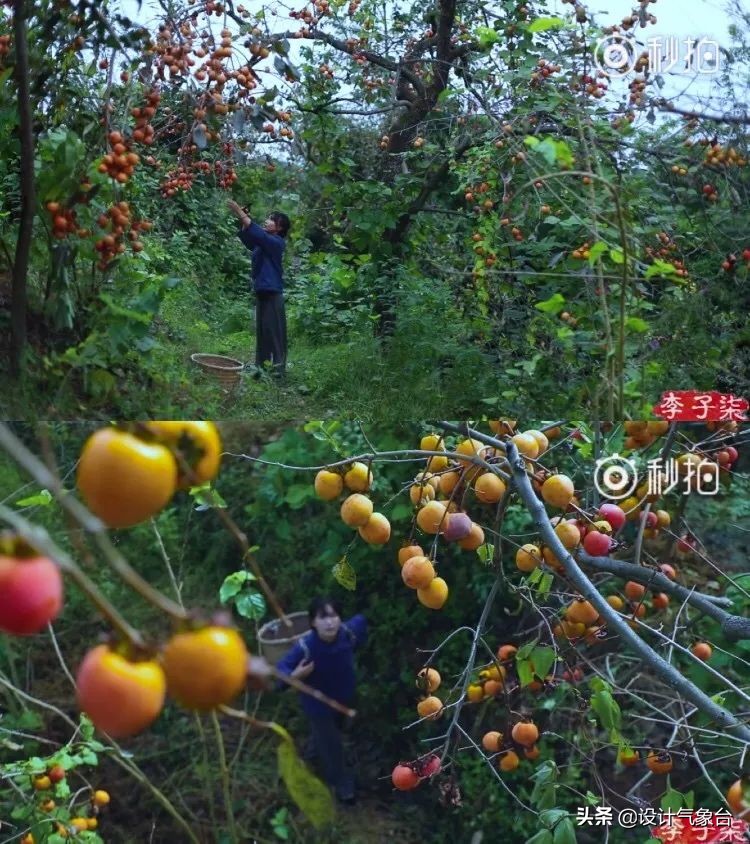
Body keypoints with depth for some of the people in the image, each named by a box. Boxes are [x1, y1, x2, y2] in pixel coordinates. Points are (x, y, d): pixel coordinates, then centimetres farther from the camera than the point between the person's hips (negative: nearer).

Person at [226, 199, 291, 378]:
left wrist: (241, 213, -21)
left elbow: (257, 234, -21)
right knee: (261, 331, 10)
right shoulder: (265, 242, 15)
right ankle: (261, 367, 16)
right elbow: (248, 239, 8)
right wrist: (242, 220, -6)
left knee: (273, 331, -6)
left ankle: (278, 369, -2)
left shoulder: (277, 242, -9)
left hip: (272, 293, -9)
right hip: (262, 291, 9)